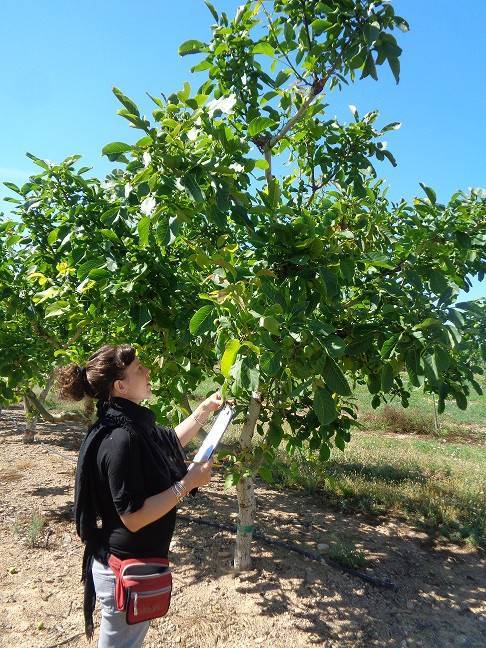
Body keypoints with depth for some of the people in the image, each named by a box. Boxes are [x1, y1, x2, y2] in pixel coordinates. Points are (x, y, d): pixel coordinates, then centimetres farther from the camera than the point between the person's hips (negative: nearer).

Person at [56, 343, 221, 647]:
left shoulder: (131, 425, -1)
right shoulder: (120, 439, -30)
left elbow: (172, 440, 17)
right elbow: (133, 517, -29)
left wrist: (206, 408, 14)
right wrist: (187, 483, -24)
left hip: (135, 561, 9)